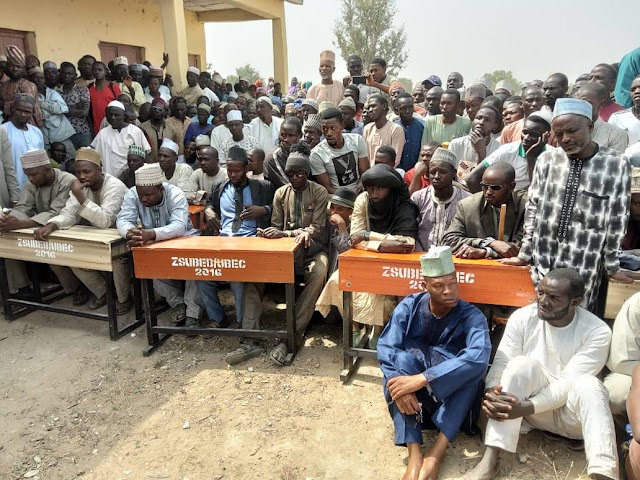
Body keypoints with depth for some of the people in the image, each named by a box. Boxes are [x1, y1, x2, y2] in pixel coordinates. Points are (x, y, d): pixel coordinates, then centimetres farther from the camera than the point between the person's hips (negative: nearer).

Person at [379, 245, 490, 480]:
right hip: (413, 396, 1)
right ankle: (414, 454, -35)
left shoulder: (472, 316, -16)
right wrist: (402, 386, -41)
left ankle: (437, 451, -32)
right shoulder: (409, 307, -11)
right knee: (404, 357, -31)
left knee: (473, 366, -31)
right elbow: (385, 348, -21)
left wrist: (421, 379, -44)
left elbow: (479, 357, -36)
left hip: (451, 394, 0)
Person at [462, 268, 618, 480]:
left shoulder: (597, 332, -15)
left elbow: (569, 382, -22)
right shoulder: (522, 318, -9)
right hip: (531, 406, 1)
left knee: (588, 384, -33)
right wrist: (491, 393, -35)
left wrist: (526, 407, -35)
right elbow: (501, 363, -13)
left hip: (572, 413, -1)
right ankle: (490, 460, -36)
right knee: (522, 363, -30)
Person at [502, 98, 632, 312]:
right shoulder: (547, 160, 0)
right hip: (544, 259, 2)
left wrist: (612, 266, 3)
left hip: (584, 264, -2)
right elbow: (533, 209, 5)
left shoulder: (616, 165, -7)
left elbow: (616, 221, -2)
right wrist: (525, 254, 7)